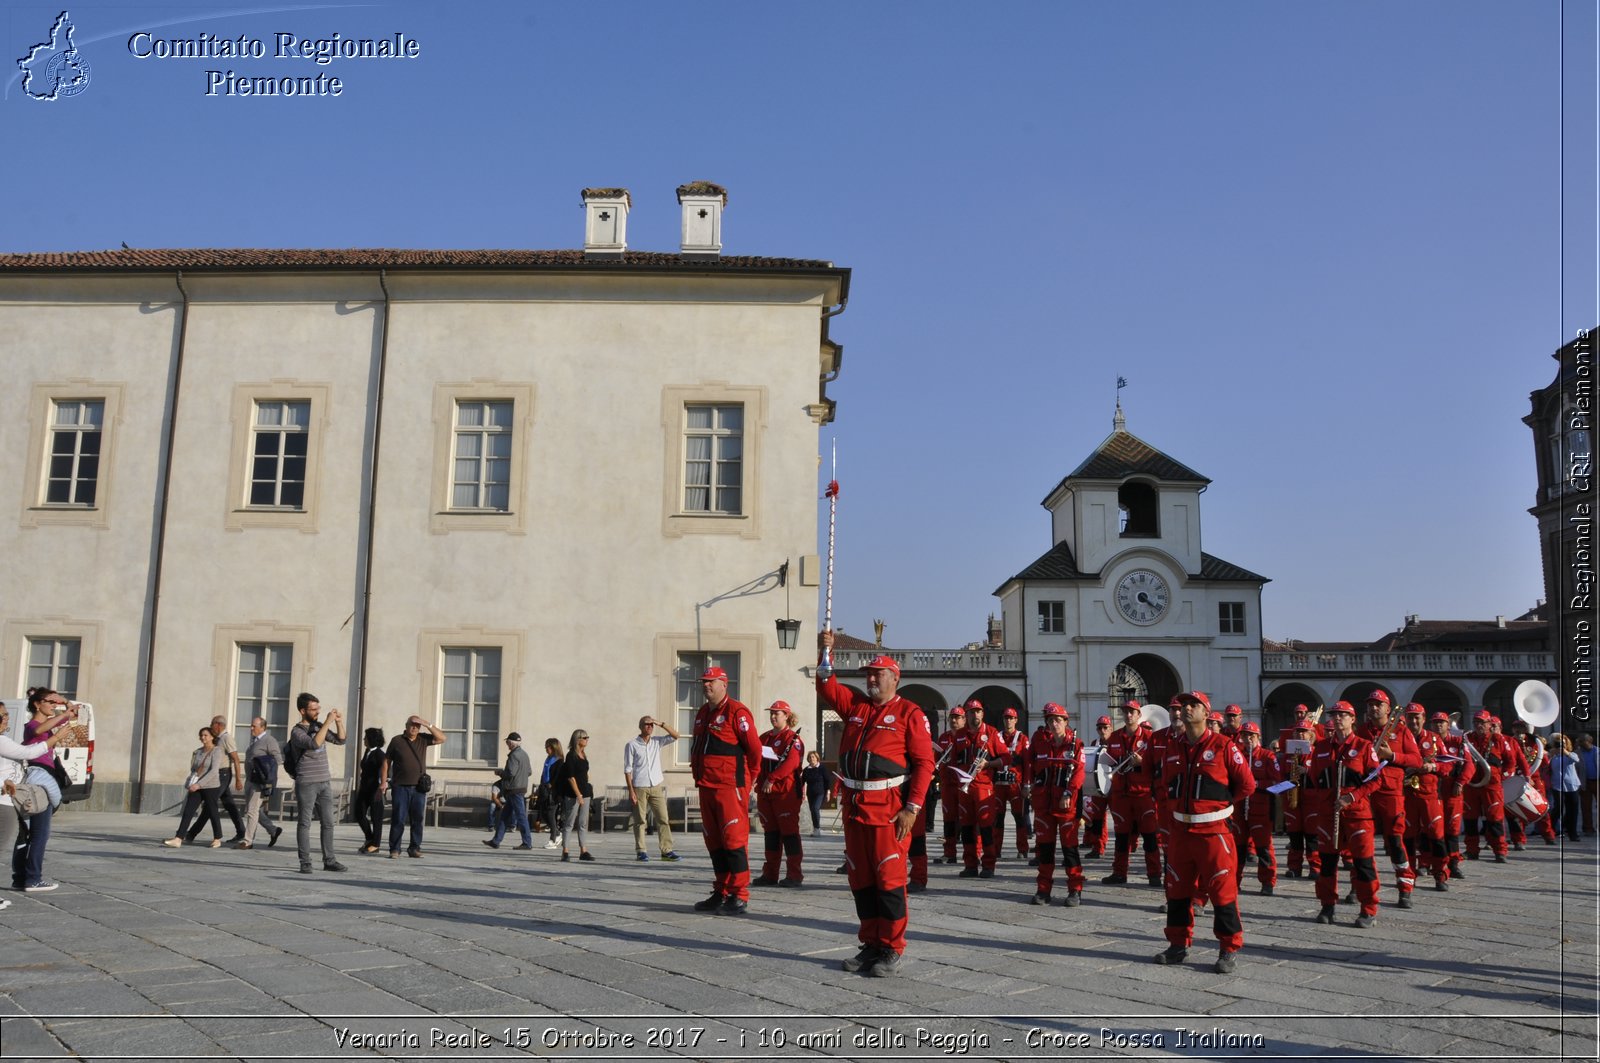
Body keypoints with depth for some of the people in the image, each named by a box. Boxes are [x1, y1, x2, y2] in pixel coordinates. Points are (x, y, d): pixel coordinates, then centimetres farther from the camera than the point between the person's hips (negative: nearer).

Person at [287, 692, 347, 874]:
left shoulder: (319, 726, 13)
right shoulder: (297, 732, -8)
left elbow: (340, 740, 15)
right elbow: (314, 744, -25)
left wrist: (339, 722, 0)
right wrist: (328, 722, -24)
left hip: (325, 782, 6)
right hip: (306, 783, -6)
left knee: (328, 823, 6)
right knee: (305, 823, -1)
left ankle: (329, 860, 11)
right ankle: (305, 863, 3)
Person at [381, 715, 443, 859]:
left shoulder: (423, 739, 9)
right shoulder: (396, 740, 2)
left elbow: (441, 738, 2)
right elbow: (386, 761, 4)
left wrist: (428, 724, -7)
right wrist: (383, 782, -3)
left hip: (419, 788, 3)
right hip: (400, 787, -3)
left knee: (417, 820, 5)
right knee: (398, 820, -4)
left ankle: (414, 848, 12)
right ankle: (394, 849, 1)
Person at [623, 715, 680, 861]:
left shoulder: (657, 741, 9)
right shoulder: (632, 745, -2)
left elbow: (675, 736, 3)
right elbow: (627, 768, -3)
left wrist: (662, 724, -7)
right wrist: (631, 790, -9)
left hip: (657, 786, 4)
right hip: (639, 787, -3)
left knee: (663, 819, -1)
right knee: (639, 821, 1)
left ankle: (667, 850, -1)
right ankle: (641, 851, 8)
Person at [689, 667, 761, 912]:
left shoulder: (736, 712, -10)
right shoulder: (702, 714, 16)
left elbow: (755, 748, -10)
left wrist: (748, 778, 0)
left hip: (730, 786, -8)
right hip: (705, 787, 8)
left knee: (734, 838, -8)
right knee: (714, 841, 12)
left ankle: (739, 896, -3)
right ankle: (721, 893, 20)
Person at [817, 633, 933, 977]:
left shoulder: (909, 713, -3)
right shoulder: (855, 705, 15)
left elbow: (924, 762, -8)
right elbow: (826, 687, 11)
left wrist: (912, 808, -14)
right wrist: (826, 654, -5)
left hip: (889, 809, -6)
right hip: (854, 806, 6)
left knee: (889, 880, -3)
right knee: (860, 880, 11)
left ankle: (892, 950, 6)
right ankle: (871, 945, 22)